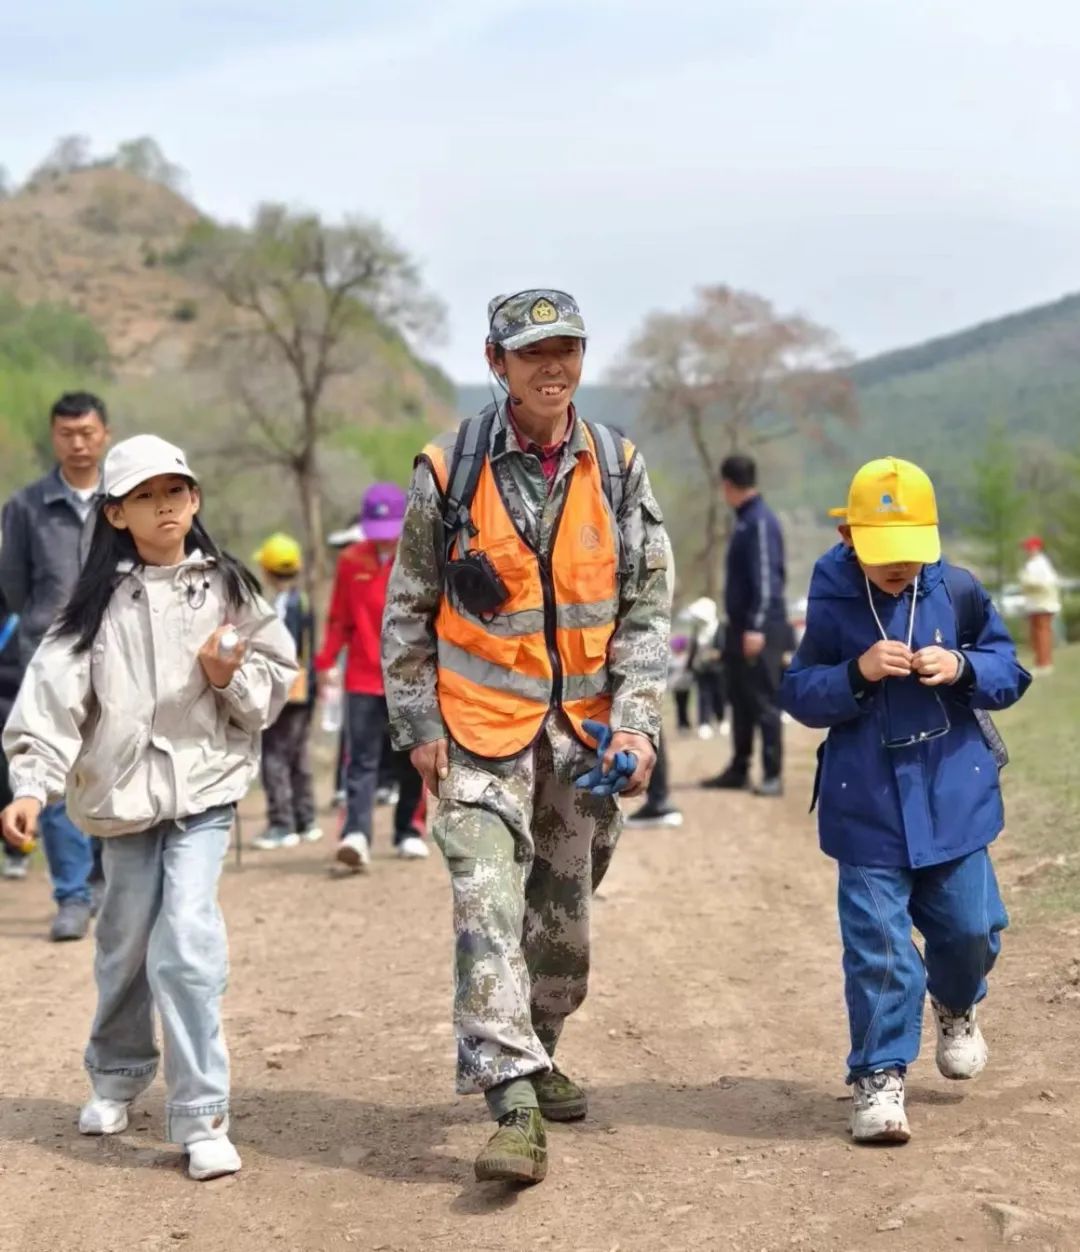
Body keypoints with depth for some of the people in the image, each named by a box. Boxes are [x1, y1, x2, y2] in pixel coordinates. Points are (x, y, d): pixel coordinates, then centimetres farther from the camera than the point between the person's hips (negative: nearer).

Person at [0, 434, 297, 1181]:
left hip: (205, 788, -1)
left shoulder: (225, 588, 3)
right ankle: (118, 1078, 39)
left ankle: (201, 1116, -6)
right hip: (124, 791, 1)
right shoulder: (99, 601, 1)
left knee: (187, 942, -15)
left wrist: (230, 678, -15)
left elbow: (277, 678, 6)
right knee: (126, 945, 13)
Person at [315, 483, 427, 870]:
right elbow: (340, 619, 8)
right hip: (363, 679, 0)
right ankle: (356, 834, -21)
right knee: (362, 758, -10)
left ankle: (407, 833, 22)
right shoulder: (350, 561, 4)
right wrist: (325, 662, -3)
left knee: (412, 761, 9)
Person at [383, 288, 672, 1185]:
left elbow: (649, 606, 4)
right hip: (482, 730, -3)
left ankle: (537, 1054, 36)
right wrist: (419, 726, -1)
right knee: (489, 909, -14)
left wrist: (636, 720, -6)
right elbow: (409, 612, 3)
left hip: (585, 731, 3)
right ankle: (513, 1104, -15)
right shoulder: (449, 471, -4)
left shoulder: (619, 470, 2)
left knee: (565, 910, 14)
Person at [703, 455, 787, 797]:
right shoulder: (745, 520, 15)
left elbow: (766, 578, -20)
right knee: (741, 701, 14)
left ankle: (773, 775, -4)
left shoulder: (760, 521, -13)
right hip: (741, 627, 10)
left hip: (760, 630, -10)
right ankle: (739, 770, 21)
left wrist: (756, 627, -25)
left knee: (763, 702, -7)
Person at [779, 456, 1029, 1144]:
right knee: (877, 943, -3)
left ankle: (957, 1006, 44)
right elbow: (800, 695, -5)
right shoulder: (831, 605, -7)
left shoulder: (959, 592, -4)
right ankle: (879, 1076, 8)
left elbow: (1010, 674, 3)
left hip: (954, 797, 2)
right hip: (867, 804, -2)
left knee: (971, 926, 11)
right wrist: (857, 672, -22)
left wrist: (963, 668, -17)